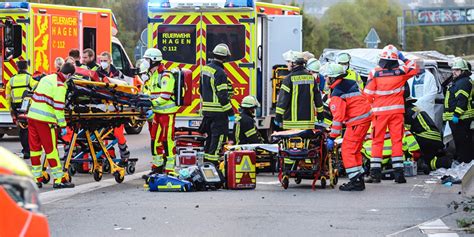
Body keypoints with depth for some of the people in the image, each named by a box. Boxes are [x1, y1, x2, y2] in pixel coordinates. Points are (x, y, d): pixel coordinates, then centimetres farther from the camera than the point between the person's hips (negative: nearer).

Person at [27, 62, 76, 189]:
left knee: (35, 148, 11)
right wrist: (63, 125, -11)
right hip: (45, 120, -7)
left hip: (32, 116, 8)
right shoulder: (60, 85, -11)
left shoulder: (47, 78, 14)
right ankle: (58, 180, 2)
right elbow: (59, 107, -16)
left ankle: (36, 178, 16)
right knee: (51, 149, -2)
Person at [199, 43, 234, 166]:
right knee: (218, 137, -4)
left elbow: (201, 89, 22)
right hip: (218, 110, -9)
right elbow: (223, 96, -20)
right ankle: (213, 163, -6)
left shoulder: (205, 69, 11)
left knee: (210, 136, 18)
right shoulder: (220, 73, -17)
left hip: (206, 110, 9)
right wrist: (230, 113, -15)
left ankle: (206, 159, 24)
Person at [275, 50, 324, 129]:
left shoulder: (289, 79, -8)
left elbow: (283, 99, -10)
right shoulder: (311, 77, 10)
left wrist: (278, 117, -5)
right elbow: (317, 97, 15)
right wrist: (320, 115, 22)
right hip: (308, 119, 5)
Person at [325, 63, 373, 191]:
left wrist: (332, 137, -15)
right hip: (366, 117, 10)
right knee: (354, 150, 18)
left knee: (347, 150, -6)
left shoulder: (337, 94, -16)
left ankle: (355, 181, -10)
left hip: (357, 122, -10)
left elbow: (338, 117, -19)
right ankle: (359, 180, 20)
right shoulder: (350, 83, 11)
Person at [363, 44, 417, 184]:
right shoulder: (401, 72, -4)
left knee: (377, 141, 4)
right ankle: (398, 173, 0)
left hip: (380, 111, -1)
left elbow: (368, 94, -6)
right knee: (397, 140, 4)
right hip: (396, 110, 1)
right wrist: (404, 59, 23)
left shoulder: (375, 73, -8)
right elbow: (414, 69, 17)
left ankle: (375, 172, 0)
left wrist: (370, 105, 9)